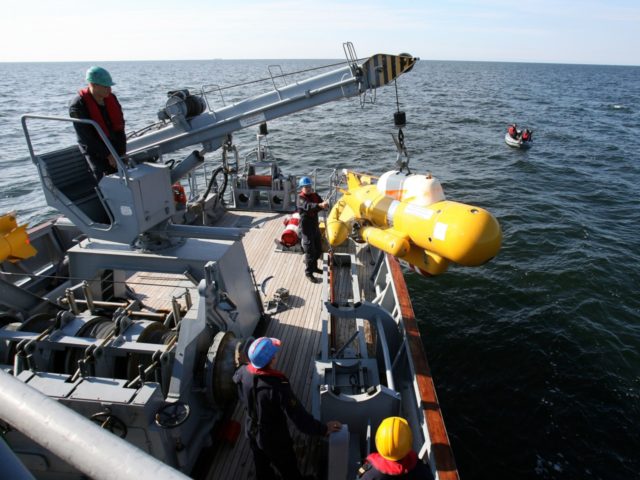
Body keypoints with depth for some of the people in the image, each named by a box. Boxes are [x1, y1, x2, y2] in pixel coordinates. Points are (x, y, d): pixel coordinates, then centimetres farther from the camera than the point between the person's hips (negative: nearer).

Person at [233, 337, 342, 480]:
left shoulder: (243, 373, -22)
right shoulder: (277, 386, -40)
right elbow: (298, 415, -35)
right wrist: (323, 429, -26)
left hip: (252, 432, 6)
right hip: (274, 439, -5)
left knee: (262, 466, 32)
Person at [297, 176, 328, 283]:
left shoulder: (315, 195, 6)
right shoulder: (301, 198, -16)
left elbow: (321, 204, -5)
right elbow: (308, 206, -36)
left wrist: (324, 205, -30)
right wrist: (319, 205, -53)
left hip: (315, 225, 7)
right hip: (306, 227, -7)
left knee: (318, 249, 18)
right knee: (310, 250, -4)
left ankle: (313, 266, 39)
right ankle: (308, 272, 9)